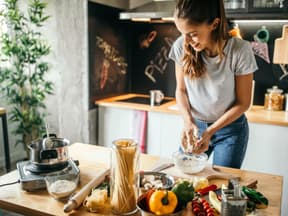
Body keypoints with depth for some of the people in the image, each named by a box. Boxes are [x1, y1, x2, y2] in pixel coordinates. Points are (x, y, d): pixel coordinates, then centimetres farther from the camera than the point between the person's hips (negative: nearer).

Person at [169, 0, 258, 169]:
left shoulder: (240, 50, -23)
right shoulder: (181, 47, -16)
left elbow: (243, 103, -13)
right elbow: (181, 90, -2)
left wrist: (210, 131, -19)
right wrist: (188, 120, -18)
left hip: (230, 128, -2)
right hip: (195, 124, 3)